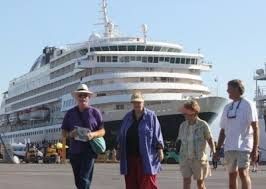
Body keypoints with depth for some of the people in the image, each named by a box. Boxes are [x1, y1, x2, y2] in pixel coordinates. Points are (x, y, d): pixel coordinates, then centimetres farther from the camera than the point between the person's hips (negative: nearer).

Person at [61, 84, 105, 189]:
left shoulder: (95, 112, 3)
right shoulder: (70, 113, 10)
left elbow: (102, 131, 4)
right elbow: (63, 133, 12)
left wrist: (93, 134, -18)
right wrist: (70, 134, -12)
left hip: (89, 151, -4)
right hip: (74, 151, 4)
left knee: (84, 180, -14)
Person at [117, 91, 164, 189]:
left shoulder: (151, 116, 1)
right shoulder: (127, 117, 13)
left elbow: (157, 134, -1)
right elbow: (121, 135, 17)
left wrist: (160, 150, -7)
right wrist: (119, 149, 14)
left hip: (146, 156, -4)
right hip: (130, 156, 4)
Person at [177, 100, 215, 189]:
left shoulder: (203, 125, -7)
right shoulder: (183, 125, 3)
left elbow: (209, 139, 2)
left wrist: (213, 150, -10)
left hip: (199, 158, -2)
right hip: (185, 158, 2)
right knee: (186, 181, -5)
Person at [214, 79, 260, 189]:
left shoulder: (248, 105, -2)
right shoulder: (227, 107, 16)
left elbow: (255, 128, -6)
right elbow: (223, 130, 19)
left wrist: (255, 149, -13)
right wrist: (218, 149, 13)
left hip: (243, 147, -6)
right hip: (229, 148, 6)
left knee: (243, 173, -16)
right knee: (232, 175, 11)